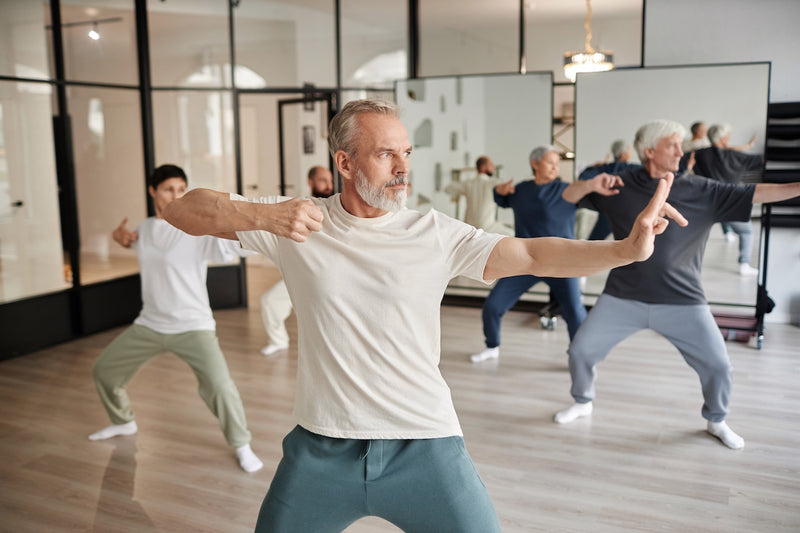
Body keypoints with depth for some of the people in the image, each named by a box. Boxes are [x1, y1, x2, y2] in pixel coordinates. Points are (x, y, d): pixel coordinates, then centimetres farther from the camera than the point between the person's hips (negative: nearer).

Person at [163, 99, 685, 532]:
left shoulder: (435, 234, -5)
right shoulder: (298, 222, -5)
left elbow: (532, 254, -13)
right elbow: (183, 210, -5)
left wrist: (626, 248, -27)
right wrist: (261, 215, -23)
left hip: (424, 444, 0)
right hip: (322, 447, 1)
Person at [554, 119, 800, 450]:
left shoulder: (702, 191, -1)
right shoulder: (620, 186, -1)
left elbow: (755, 194, -4)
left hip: (682, 302, 0)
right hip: (623, 298, 0)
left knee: (718, 364, 1)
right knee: (580, 350, 0)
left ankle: (716, 420, 31)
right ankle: (582, 402, 30)